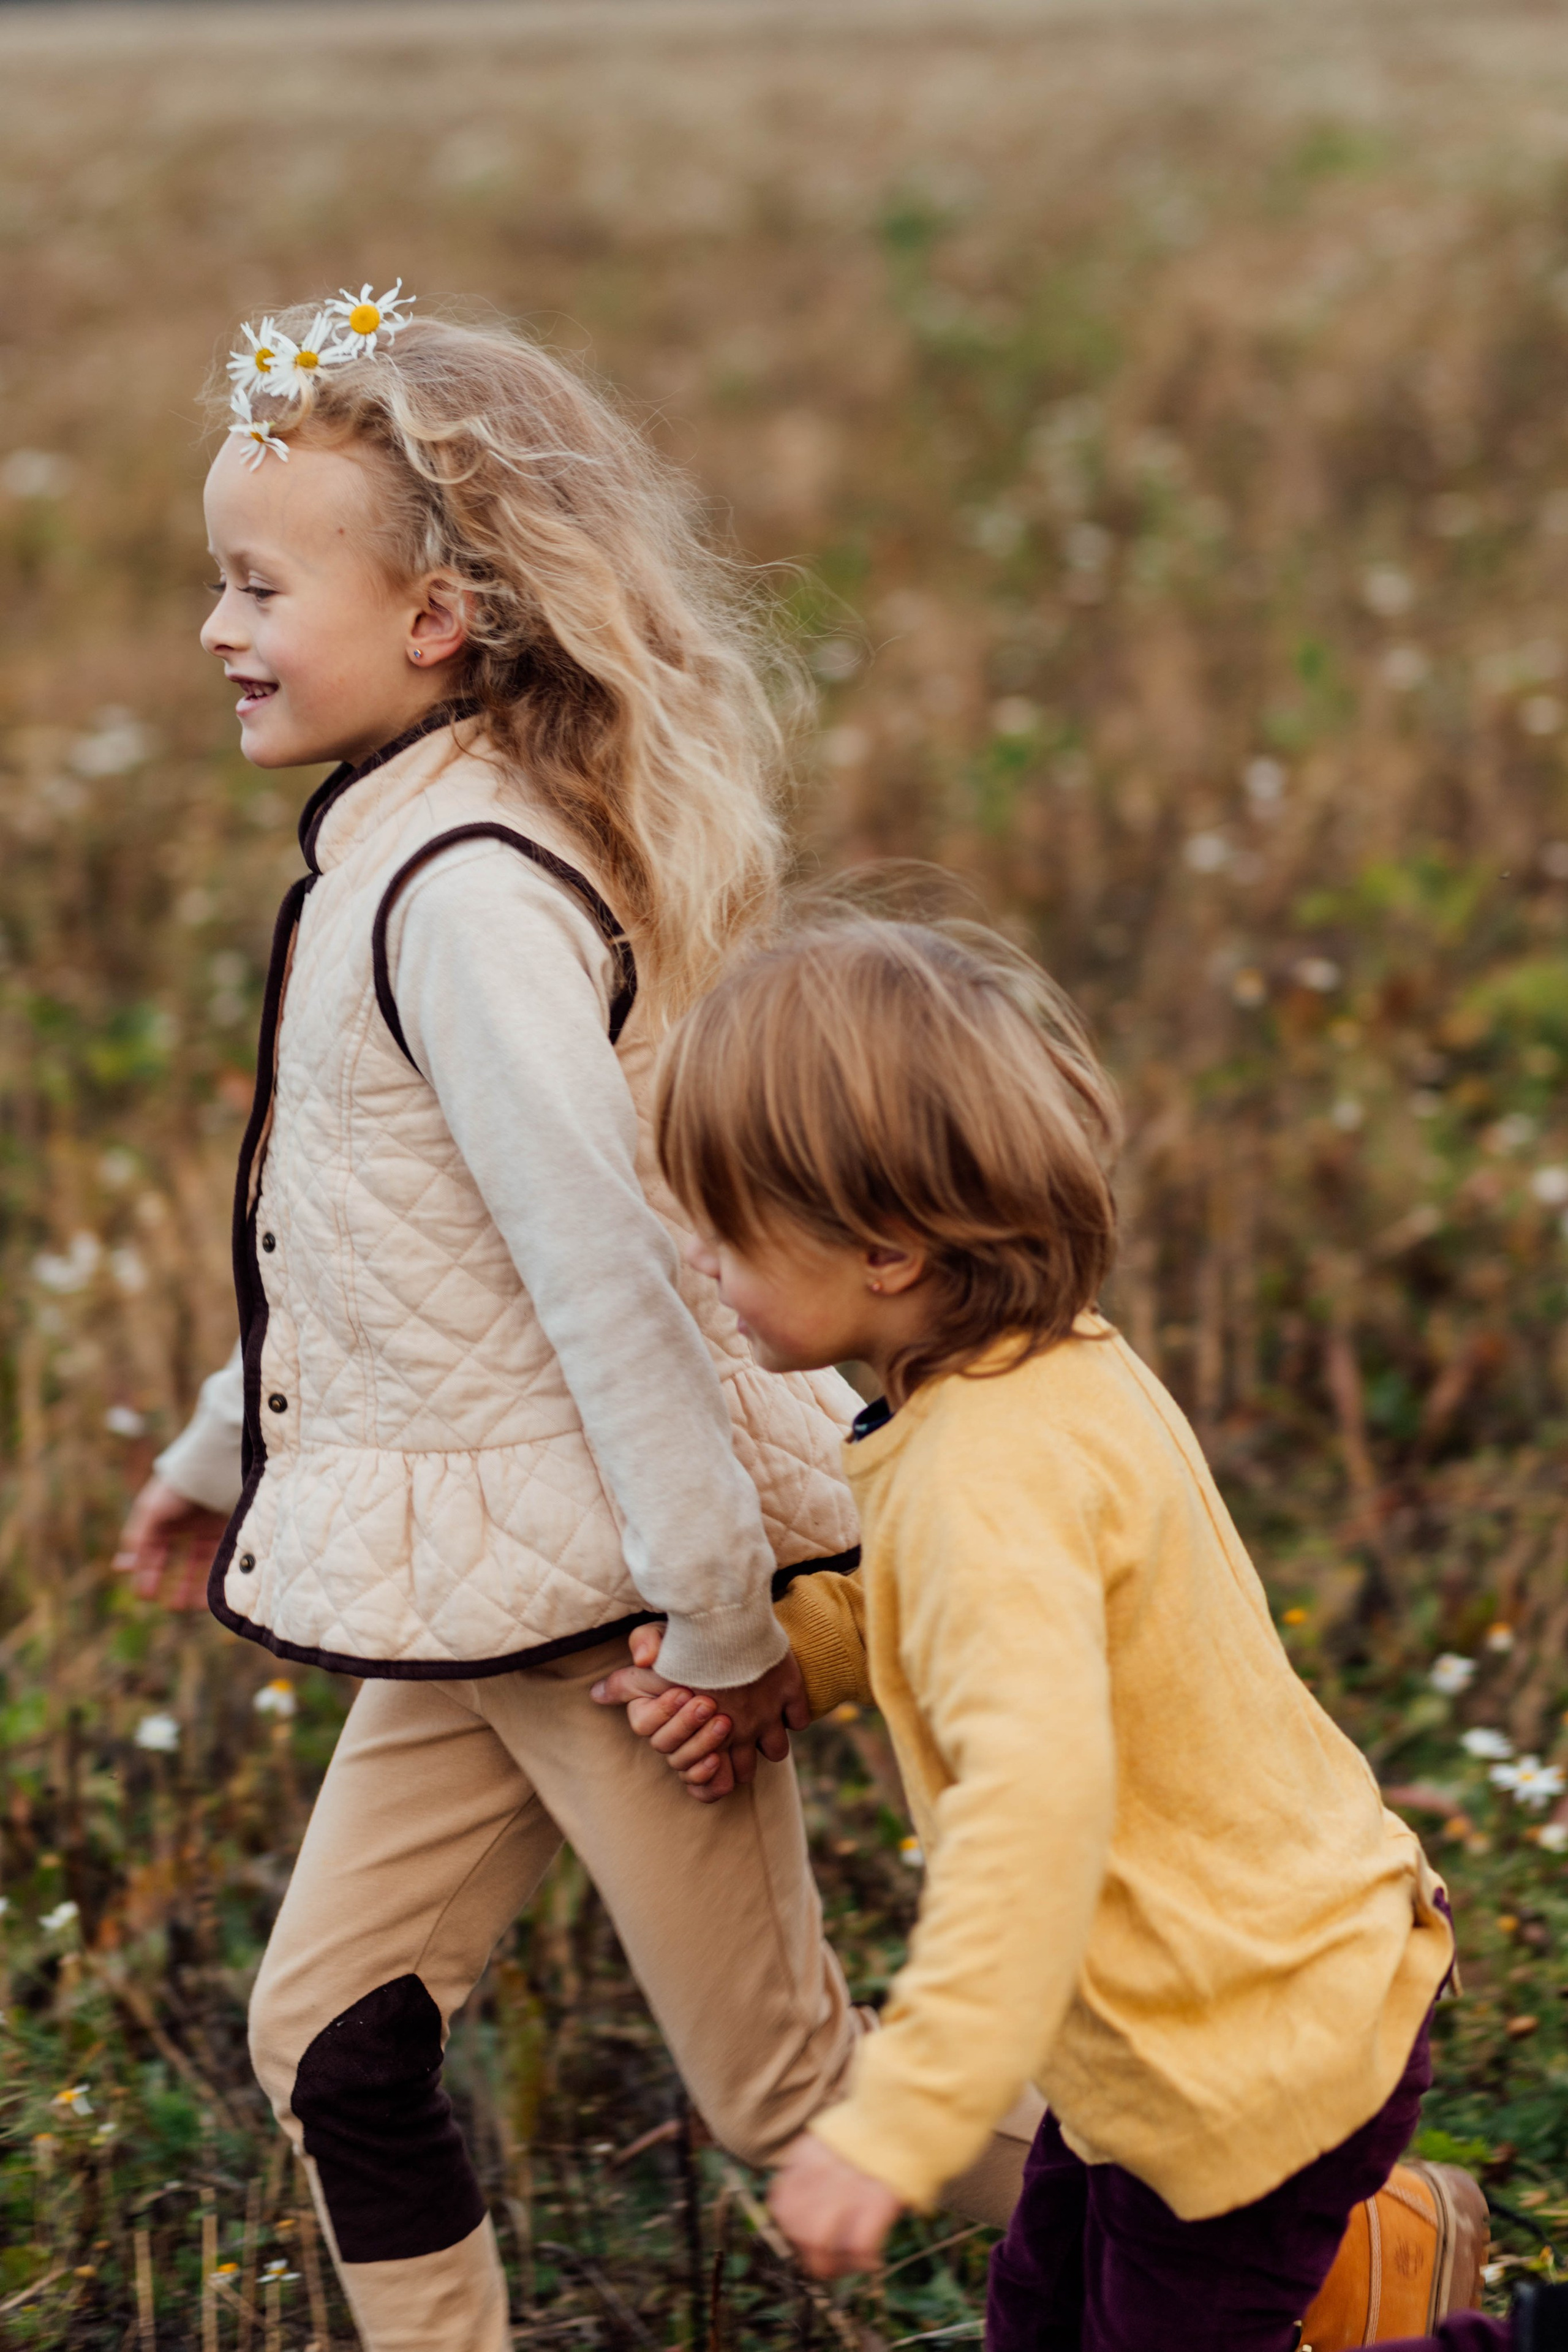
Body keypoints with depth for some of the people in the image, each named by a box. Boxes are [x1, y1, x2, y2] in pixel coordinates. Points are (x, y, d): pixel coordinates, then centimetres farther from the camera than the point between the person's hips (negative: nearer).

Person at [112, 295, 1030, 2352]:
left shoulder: (468, 891, -23)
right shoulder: (407, 853, 8)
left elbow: (602, 1256, -26)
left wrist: (719, 1612, -24)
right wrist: (228, 1449, 27)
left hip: (608, 1584, -9)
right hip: (481, 1582, 9)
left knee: (780, 2084, 6)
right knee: (329, 2033, 10)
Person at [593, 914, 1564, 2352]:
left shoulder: (992, 1476, -29)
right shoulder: (1051, 1375, 0)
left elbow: (1036, 1797, -41)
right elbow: (902, 1603, 17)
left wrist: (901, 2121, -42)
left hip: (1254, 2053, -9)